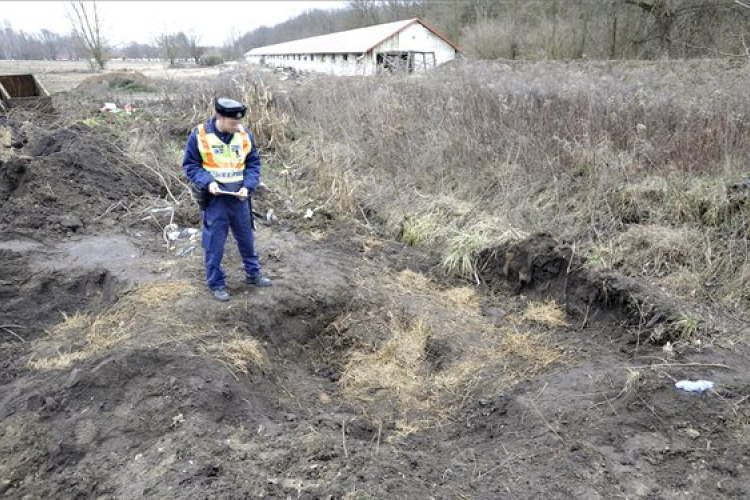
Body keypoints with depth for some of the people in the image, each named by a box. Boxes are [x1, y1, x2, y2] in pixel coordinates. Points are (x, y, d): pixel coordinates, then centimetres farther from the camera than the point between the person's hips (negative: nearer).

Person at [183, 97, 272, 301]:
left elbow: (253, 163, 5)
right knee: (215, 243, 5)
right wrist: (207, 182, -21)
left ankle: (253, 274, 36)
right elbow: (190, 164, -5)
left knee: (247, 238, 17)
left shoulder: (245, 135, -3)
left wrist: (248, 186, -11)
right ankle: (217, 283, 21)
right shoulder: (200, 135, -12)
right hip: (214, 199, -3)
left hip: (238, 198, 3)